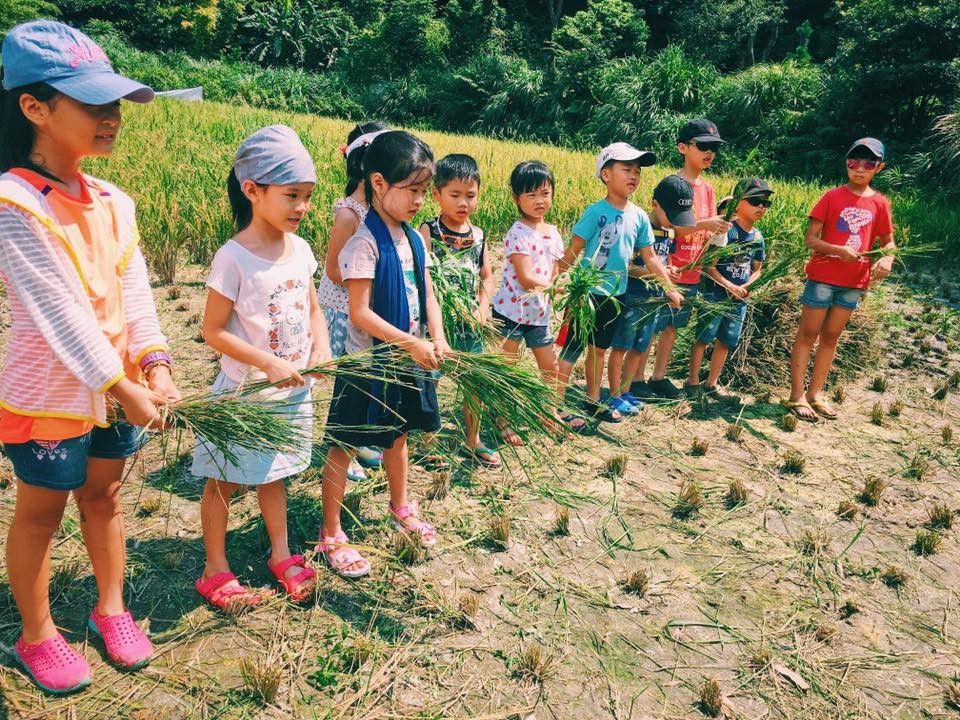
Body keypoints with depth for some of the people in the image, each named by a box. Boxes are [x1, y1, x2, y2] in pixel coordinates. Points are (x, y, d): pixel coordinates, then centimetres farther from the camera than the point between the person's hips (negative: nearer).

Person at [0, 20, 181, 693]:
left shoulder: (115, 203, 1)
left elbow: (135, 294, -3)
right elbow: (61, 312, -25)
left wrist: (154, 368, -16)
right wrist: (126, 389, -26)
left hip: (119, 390, 6)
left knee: (104, 495, 19)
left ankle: (111, 608, 38)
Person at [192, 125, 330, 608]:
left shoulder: (300, 249, -1)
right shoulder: (234, 258, -19)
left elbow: (312, 308, 10)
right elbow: (213, 331, -17)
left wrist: (321, 348, -9)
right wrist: (270, 364, -23)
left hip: (293, 392, 6)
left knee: (272, 475, 21)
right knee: (224, 482, 11)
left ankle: (281, 555, 36)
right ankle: (215, 571, 27)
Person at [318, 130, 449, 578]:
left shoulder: (413, 238, 5)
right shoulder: (364, 242, -18)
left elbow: (427, 294, 7)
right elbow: (360, 313, -22)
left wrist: (437, 339, -9)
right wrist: (413, 344, -24)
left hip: (408, 361, 8)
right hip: (368, 363, -7)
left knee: (397, 435, 23)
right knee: (344, 446, 5)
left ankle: (401, 507, 44)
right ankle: (330, 536, 18)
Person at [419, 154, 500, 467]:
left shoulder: (478, 235, 6)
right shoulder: (428, 232, -9)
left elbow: (487, 277, 11)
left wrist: (483, 307, -5)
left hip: (471, 321, 5)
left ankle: (473, 441, 30)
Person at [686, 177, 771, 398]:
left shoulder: (757, 237, 7)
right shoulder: (726, 231, -14)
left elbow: (757, 269, 14)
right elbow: (709, 266, -16)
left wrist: (747, 287, -6)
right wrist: (730, 286, -19)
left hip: (740, 298, 7)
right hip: (715, 294, -7)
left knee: (726, 341, 12)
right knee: (703, 337, 1)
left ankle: (711, 383, 25)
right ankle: (693, 381, 14)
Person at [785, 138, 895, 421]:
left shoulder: (879, 203, 5)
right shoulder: (832, 197, -4)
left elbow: (888, 242, 12)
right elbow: (810, 238, -7)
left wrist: (887, 258, -11)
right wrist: (839, 251, -22)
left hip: (854, 283, 4)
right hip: (823, 277, -4)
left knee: (831, 337, 11)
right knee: (808, 334, 1)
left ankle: (814, 394, 20)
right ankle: (796, 396, 5)